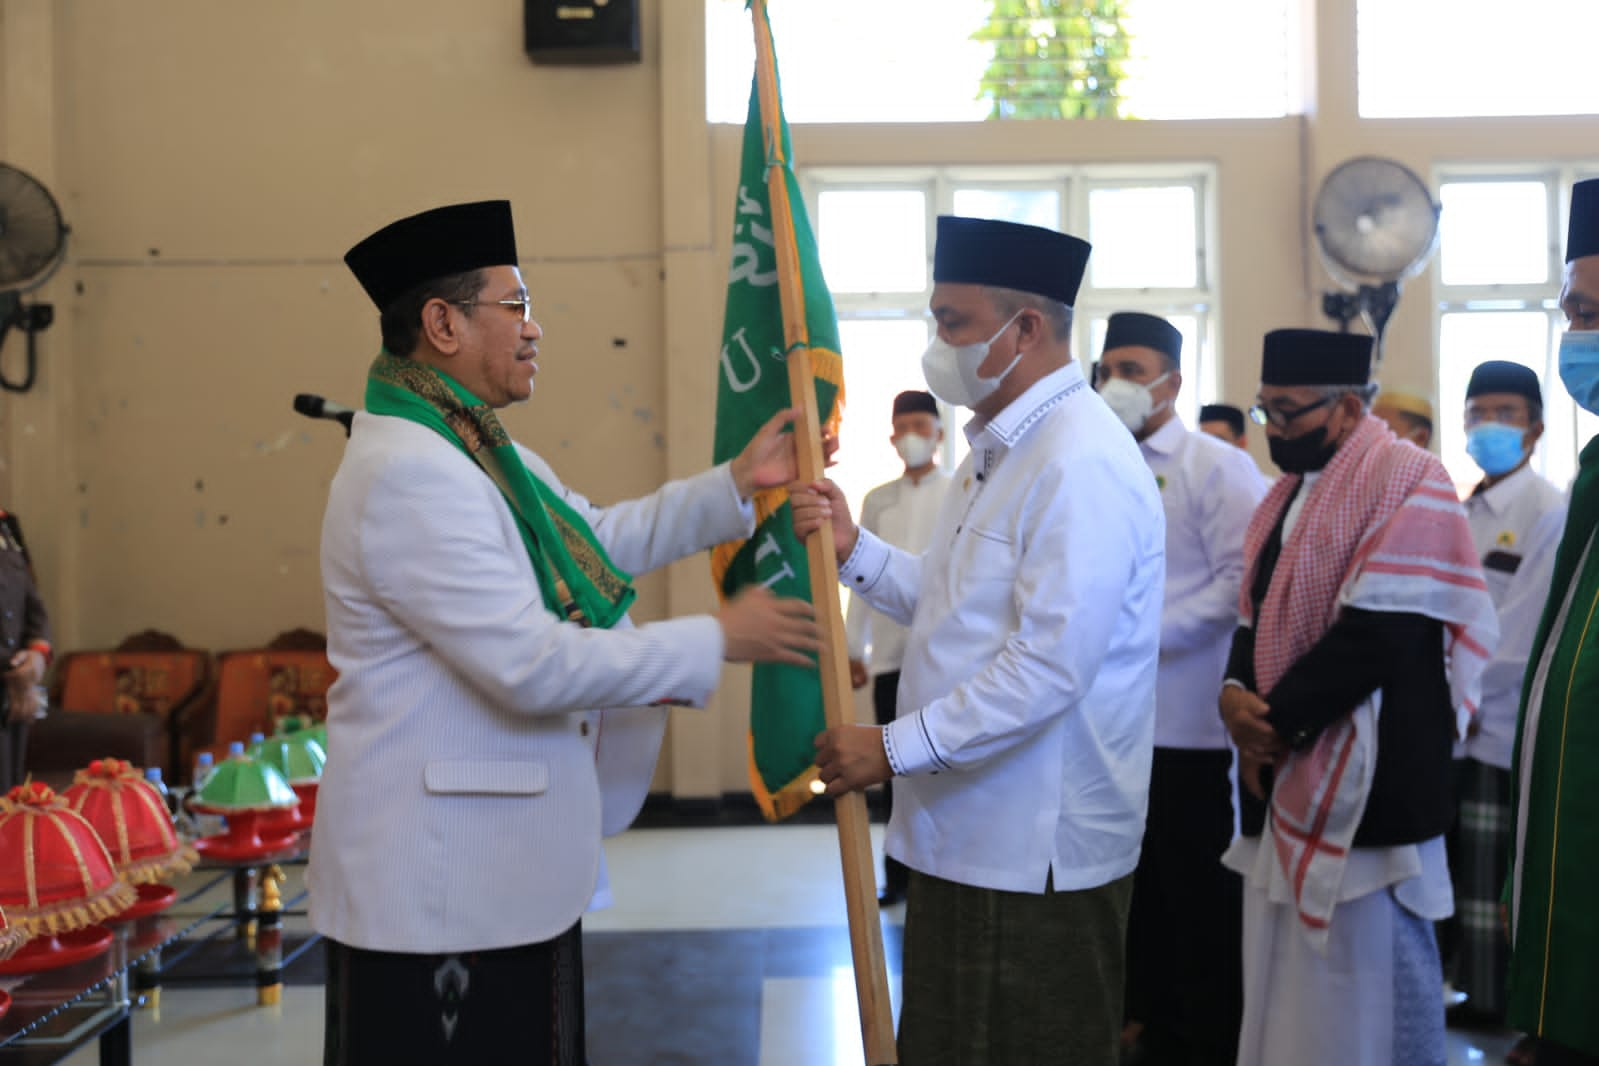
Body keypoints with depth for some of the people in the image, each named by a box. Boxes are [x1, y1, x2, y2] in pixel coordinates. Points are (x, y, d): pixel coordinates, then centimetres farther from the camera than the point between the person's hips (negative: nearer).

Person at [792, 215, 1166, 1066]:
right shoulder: (999, 450, 13)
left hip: (1037, 852, -10)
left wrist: (895, 748, -20)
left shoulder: (1081, 466, -20)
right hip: (964, 834, 10)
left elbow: (1049, 669, -26)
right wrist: (852, 548, 2)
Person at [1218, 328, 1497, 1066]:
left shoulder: (1409, 481, -10)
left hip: (1365, 779, -8)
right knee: (1286, 978, 13)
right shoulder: (1288, 493, 16)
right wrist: (1235, 696, -6)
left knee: (1362, 981, 1)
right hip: (1285, 773, 8)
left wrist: (1277, 721, -15)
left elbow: (1379, 632, -19)